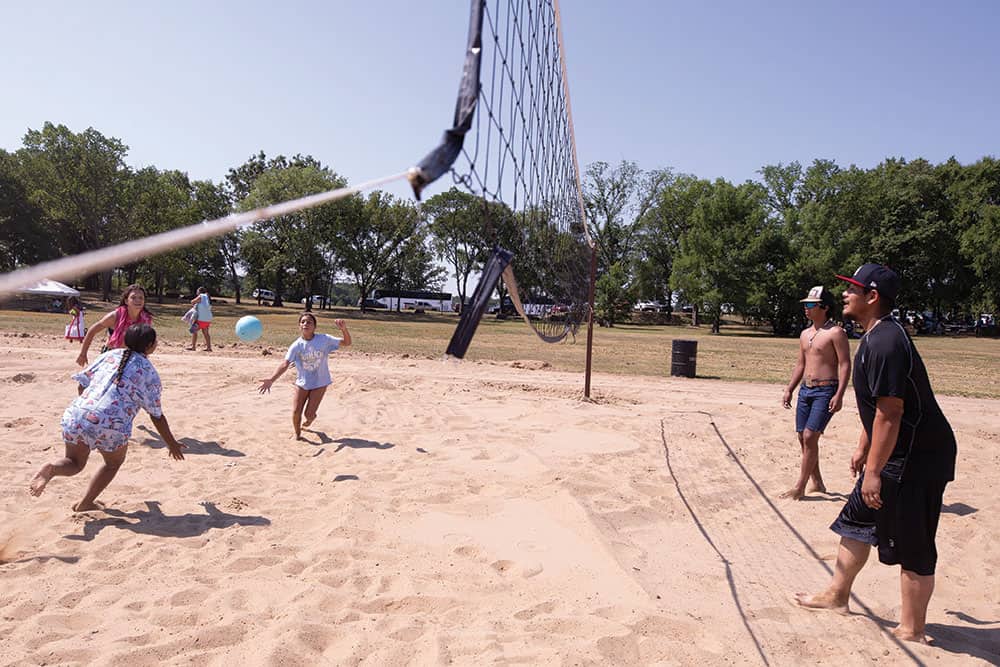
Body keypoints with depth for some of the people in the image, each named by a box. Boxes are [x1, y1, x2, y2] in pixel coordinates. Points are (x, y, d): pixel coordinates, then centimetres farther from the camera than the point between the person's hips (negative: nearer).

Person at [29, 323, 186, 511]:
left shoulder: (110, 355, 16)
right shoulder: (149, 372, 6)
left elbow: (82, 384, 16)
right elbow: (156, 416, 8)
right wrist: (172, 444, 19)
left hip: (77, 414, 3)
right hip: (112, 426, -3)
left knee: (75, 463, 24)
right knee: (114, 462, 27)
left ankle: (51, 469, -7)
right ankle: (85, 503, 22)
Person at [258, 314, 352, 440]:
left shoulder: (325, 339, -14)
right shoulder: (296, 346, -11)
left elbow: (347, 343, -13)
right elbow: (285, 364, -16)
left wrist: (344, 329, -34)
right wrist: (271, 380, -30)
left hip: (319, 383, -1)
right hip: (302, 383, 2)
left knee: (309, 414, -4)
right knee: (295, 412, -2)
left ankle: (310, 418, 37)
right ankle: (297, 434, 29)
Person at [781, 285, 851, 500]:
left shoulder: (835, 333, -9)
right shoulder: (805, 334, 15)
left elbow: (845, 365, -13)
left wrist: (839, 395, -20)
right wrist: (789, 390, 15)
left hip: (825, 391, -8)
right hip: (805, 390, 8)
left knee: (810, 436, -12)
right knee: (803, 437, 8)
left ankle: (799, 487, -3)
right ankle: (817, 482, 22)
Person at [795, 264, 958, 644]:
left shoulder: (885, 343, -23)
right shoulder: (877, 336, 10)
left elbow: (889, 414, -25)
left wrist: (873, 471, -22)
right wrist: (863, 449, 22)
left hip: (917, 457, -11)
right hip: (898, 454, 11)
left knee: (912, 548, 1)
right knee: (857, 520, 19)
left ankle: (912, 632, 16)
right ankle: (837, 596, 34)